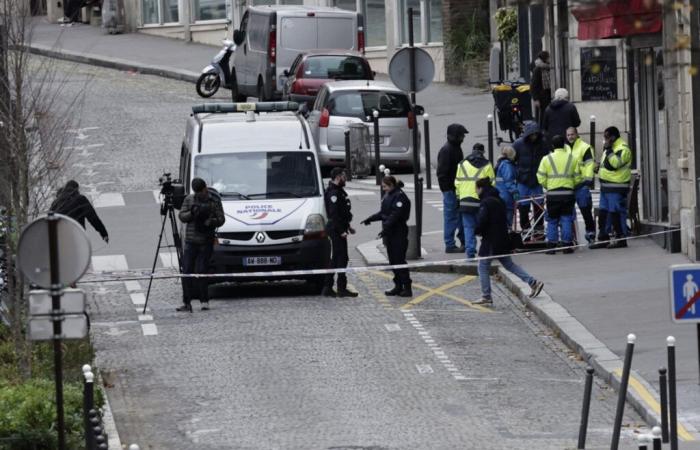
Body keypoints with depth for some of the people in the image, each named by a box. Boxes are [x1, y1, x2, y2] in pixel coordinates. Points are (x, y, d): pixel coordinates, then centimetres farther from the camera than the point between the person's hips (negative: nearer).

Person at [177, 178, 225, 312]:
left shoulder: (214, 201, 3)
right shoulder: (189, 199, 9)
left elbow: (221, 219, 1)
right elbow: (181, 216, 6)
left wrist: (212, 222, -20)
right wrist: (191, 213, -13)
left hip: (206, 242, -3)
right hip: (190, 241, 3)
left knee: (201, 271, -7)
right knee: (187, 271, -3)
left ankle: (204, 301, 4)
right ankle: (186, 302, 0)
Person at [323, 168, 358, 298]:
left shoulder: (339, 191, 18)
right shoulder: (333, 192, -16)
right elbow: (334, 213, -22)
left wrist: (347, 227, 23)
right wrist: (341, 231, -23)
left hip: (339, 229, 11)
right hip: (336, 229, -11)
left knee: (336, 258, 12)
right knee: (342, 258, -9)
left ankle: (328, 288, 15)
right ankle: (342, 289, -8)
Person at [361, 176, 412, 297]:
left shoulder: (399, 197, -14)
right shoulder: (387, 196, 14)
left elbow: (395, 215, -23)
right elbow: (383, 213, 23)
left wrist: (386, 228, -29)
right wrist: (370, 219, 20)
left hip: (398, 233, -9)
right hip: (390, 234, 9)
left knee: (399, 260, -8)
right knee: (393, 261, 10)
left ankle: (407, 288, -5)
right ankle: (398, 286, 16)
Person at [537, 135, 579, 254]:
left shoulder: (547, 159, -1)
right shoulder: (571, 158, 2)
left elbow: (541, 179, -2)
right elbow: (577, 178, 3)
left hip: (552, 194, 0)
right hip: (568, 193, 0)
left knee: (552, 221, 8)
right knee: (567, 220, 5)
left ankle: (551, 245, 4)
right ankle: (567, 245, 2)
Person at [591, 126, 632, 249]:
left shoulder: (622, 148, -12)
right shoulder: (611, 148, 20)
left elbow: (614, 163, -25)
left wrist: (608, 150, -20)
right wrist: (600, 166, 12)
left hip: (617, 187, -10)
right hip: (606, 187, 10)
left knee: (617, 213, -7)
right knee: (603, 212, 10)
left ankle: (621, 239, -2)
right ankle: (603, 239, 15)